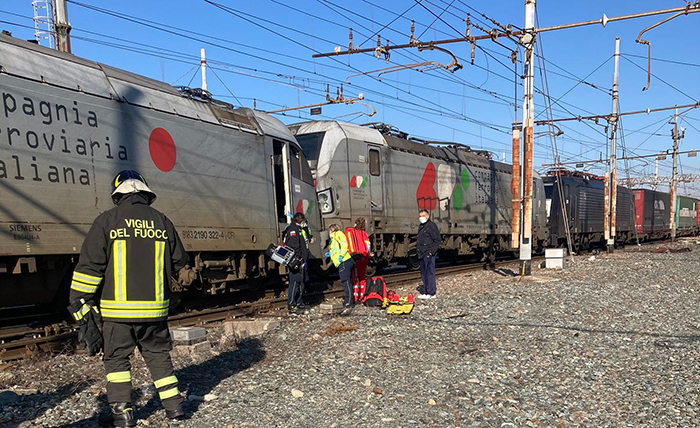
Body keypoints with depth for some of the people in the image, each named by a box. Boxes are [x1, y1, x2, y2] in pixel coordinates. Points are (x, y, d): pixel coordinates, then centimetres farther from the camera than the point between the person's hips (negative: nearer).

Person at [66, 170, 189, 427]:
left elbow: (89, 266, -9)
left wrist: (79, 304, -4)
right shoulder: (162, 222, 4)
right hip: (155, 308, 3)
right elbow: (179, 261, 12)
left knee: (116, 357, 10)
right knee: (158, 354, 16)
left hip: (117, 310, -3)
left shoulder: (107, 221, -5)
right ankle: (173, 404, 17)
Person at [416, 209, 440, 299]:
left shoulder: (431, 226, -8)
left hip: (429, 254, -9)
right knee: (423, 274, 11)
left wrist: (432, 251, -16)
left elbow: (437, 241, -12)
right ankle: (427, 292, 18)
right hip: (422, 254, 9)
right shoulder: (421, 227, 19)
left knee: (429, 273, -8)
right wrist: (418, 249, 17)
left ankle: (431, 293, -5)